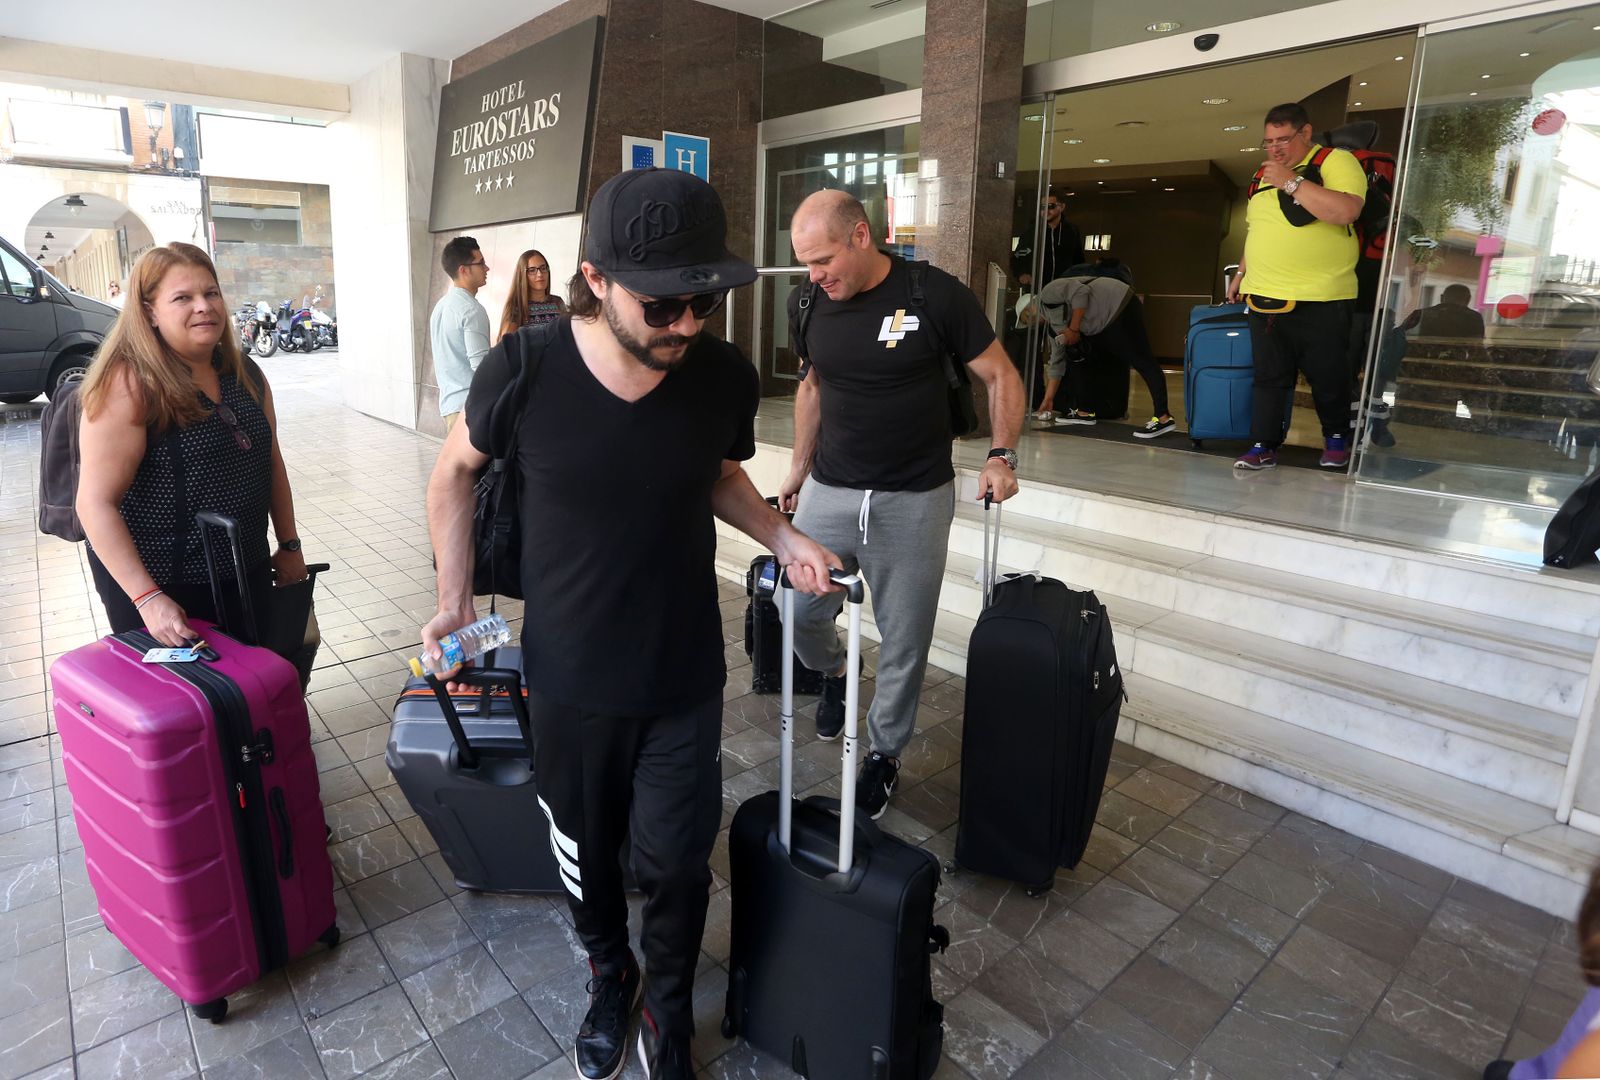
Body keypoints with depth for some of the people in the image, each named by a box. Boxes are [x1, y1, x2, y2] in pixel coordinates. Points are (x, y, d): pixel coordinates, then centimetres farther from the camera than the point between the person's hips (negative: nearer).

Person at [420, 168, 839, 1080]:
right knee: (586, 850, 20)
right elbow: (457, 470, 3)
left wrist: (782, 538, -9)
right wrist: (456, 595, -1)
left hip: (684, 675, 0)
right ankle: (610, 973, 52)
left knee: (677, 860, 11)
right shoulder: (523, 373, -19)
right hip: (568, 673, 0)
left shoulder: (728, 379, -15)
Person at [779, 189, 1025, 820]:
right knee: (798, 611, 2)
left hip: (915, 501, -3)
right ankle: (833, 675, 37)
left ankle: (885, 752, 27)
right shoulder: (808, 304, 1)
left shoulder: (937, 295, -12)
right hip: (829, 492, 4)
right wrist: (800, 466, 17)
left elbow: (1000, 377, -3)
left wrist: (1002, 455, -14)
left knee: (904, 639, 5)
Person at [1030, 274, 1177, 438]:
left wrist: (1074, 329, -15)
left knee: (1141, 361, -17)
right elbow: (1057, 362, 20)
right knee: (1073, 358, 13)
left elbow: (1081, 292, -18)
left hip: (1119, 306, -10)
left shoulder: (1048, 293, -3)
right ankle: (1085, 412, 14)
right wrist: (1048, 399, 19)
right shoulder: (1054, 323, 20)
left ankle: (1163, 418, -24)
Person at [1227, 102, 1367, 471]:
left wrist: (1292, 182, -19)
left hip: (1321, 300, -5)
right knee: (1268, 377, 4)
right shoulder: (1264, 174, 16)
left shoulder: (1337, 161, -4)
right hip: (1263, 297, 5)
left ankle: (1336, 439, 24)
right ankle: (1264, 446, 8)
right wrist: (1242, 273, 22)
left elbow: (1346, 211, -22)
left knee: (1328, 377, 5)